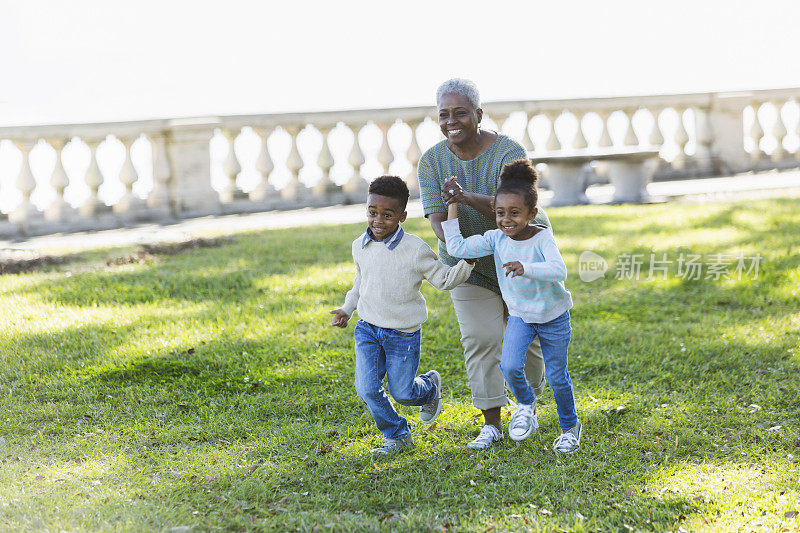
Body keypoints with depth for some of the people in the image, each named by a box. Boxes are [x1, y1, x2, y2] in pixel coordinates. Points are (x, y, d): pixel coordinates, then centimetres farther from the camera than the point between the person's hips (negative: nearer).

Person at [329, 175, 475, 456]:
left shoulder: (415, 249, -16)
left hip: (403, 335, -4)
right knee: (367, 390, -6)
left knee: (402, 393, 5)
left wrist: (468, 261, -22)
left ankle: (430, 385, 41)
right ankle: (398, 436, 15)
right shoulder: (360, 246, 0)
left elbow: (444, 279, -8)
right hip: (367, 329, 4)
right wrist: (348, 308, 14)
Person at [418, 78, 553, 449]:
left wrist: (469, 199, -50)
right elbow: (436, 216, -18)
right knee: (480, 339, -9)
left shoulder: (508, 153, -22)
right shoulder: (432, 162, -10)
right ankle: (491, 424, -5)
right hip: (470, 264, 2)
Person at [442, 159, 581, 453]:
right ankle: (526, 404, 11)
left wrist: (525, 268, -53)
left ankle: (570, 426, 33)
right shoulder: (496, 238, -10)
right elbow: (457, 247, -10)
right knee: (510, 366, -20)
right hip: (519, 316, 3)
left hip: (553, 318, -3)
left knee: (557, 377, 7)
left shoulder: (542, 238, -23)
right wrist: (453, 206, -11)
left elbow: (559, 271, -38)